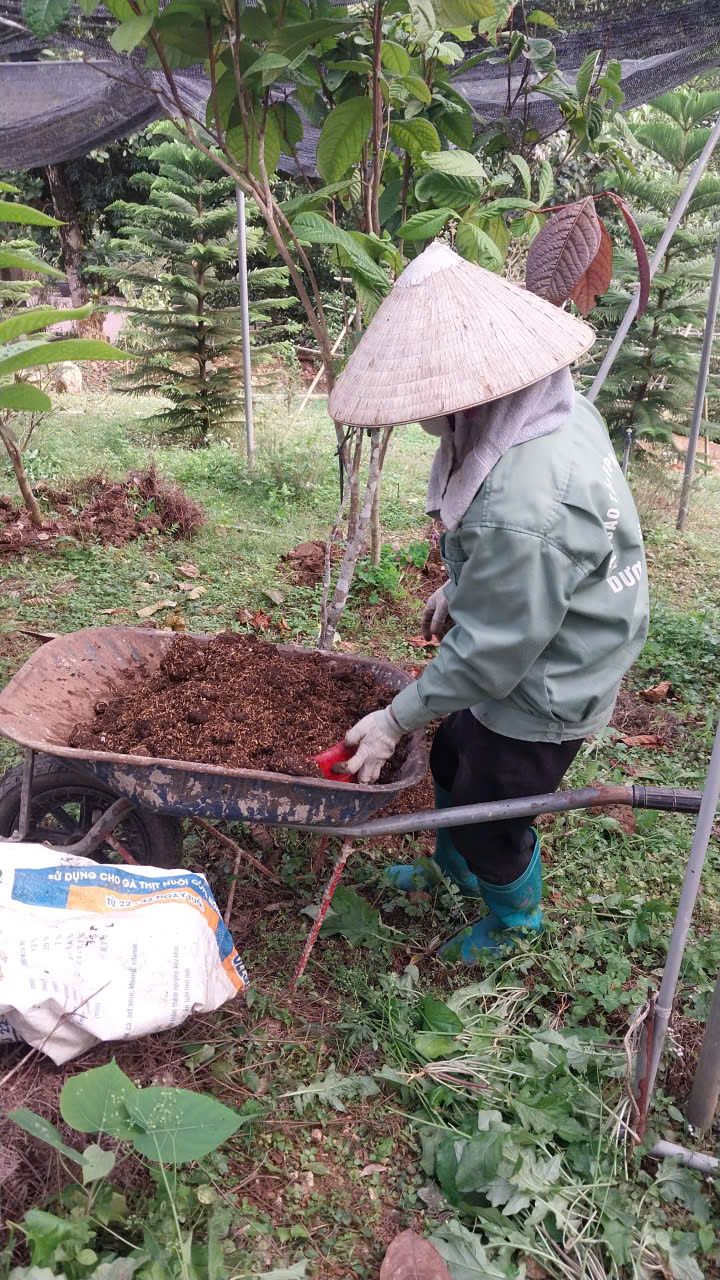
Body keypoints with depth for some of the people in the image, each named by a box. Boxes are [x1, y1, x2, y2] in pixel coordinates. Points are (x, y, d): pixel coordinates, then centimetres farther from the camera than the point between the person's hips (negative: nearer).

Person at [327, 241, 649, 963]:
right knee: (452, 757, 27)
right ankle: (456, 871, 55)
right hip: (558, 653, 9)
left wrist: (395, 721, -18)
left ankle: (514, 918, 47)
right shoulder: (558, 409, -8)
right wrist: (458, 586, 15)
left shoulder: (521, 509, -39)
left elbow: (490, 648, -29)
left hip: (542, 696, -9)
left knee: (491, 814, 14)